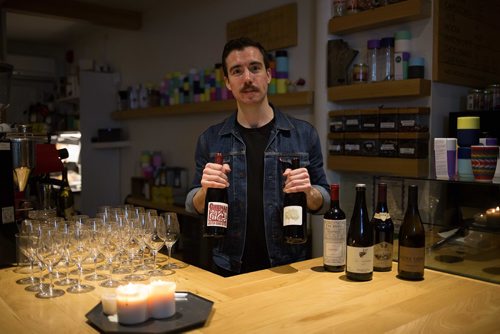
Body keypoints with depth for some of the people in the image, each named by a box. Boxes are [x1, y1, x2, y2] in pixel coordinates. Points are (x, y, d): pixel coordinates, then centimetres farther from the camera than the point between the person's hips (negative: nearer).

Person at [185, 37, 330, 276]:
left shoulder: (303, 134, -4)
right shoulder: (211, 139, -1)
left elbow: (324, 203, 2)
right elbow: (193, 207, 4)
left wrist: (308, 192, -20)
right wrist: (205, 190, -17)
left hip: (289, 266, 0)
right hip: (230, 270, 1)